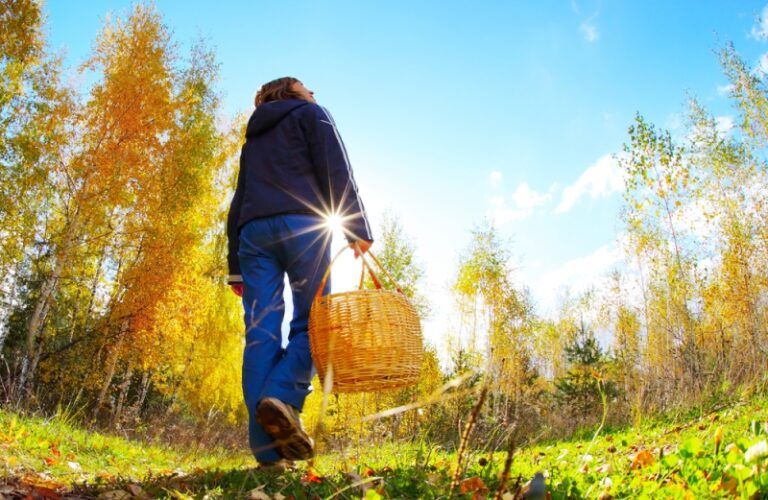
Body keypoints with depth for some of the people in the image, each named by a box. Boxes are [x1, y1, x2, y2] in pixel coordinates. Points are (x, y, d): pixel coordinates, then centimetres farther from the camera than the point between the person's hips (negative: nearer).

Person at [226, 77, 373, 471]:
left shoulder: (253, 137, 33)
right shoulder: (311, 114, 18)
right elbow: (337, 172, 1)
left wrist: (236, 264, 21)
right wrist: (358, 228, -5)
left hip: (252, 231, 5)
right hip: (300, 225, -4)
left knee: (260, 333, -5)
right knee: (312, 321, -2)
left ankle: (268, 449, -12)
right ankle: (283, 397, -29)